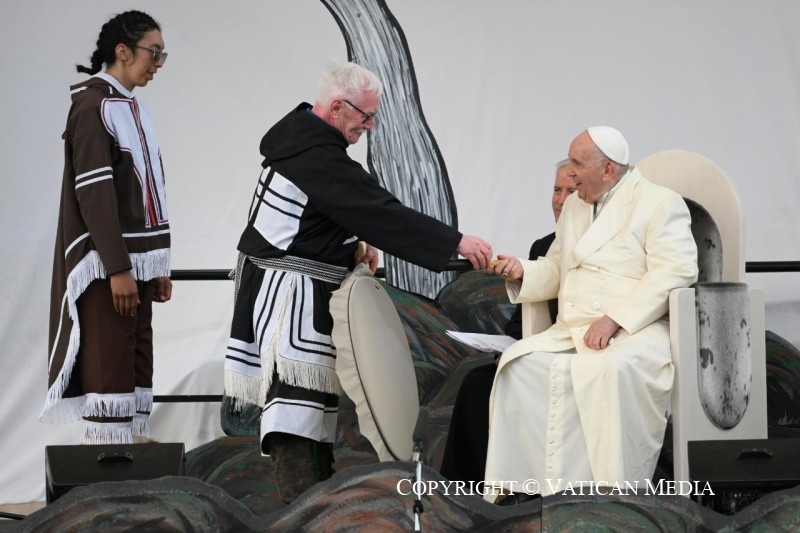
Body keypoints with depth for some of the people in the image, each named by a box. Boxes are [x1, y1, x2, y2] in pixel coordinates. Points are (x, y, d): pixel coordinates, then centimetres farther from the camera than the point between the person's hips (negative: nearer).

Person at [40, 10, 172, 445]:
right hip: (108, 265, -9)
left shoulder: (132, 108, 15)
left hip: (137, 261, 9)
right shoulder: (93, 105, -11)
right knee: (109, 370, -9)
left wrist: (159, 265, 16)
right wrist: (117, 268, -22)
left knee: (137, 370, 8)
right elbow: (94, 192, -17)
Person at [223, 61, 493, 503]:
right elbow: (383, 212, -24)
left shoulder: (298, 131, 8)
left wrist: (354, 244, 9)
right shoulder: (319, 156, -23)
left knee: (317, 385, 13)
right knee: (296, 386, -16)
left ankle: (318, 480, 19)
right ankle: (300, 499, -22)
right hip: (293, 288, -10)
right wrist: (456, 243, -22)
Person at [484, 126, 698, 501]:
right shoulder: (574, 206, 23)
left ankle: (616, 493, -33)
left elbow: (675, 273, -14)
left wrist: (614, 319, -23)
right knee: (520, 362, -20)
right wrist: (521, 273, 5)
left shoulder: (659, 203, -1)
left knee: (612, 368, -38)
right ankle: (521, 478, -20)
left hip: (635, 330, -7)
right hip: (572, 330, 7)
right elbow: (555, 271, 29)